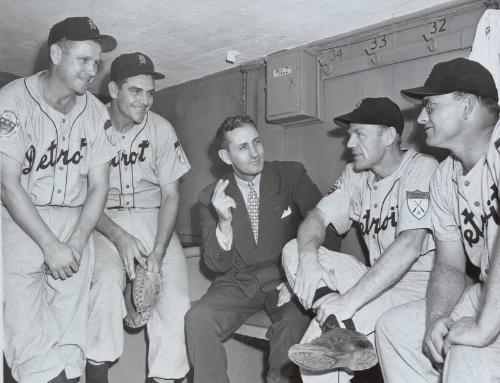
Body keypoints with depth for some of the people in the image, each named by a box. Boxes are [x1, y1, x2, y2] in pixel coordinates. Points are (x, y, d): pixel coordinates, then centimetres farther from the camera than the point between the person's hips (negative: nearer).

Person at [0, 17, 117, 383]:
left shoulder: (96, 112, 3)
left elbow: (98, 186, 4)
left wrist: (76, 244, -8)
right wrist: (51, 246, -15)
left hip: (76, 228, 3)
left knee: (70, 339, 3)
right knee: (31, 346, -8)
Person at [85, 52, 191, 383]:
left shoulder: (162, 129, -5)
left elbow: (170, 195, -4)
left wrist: (158, 252, -17)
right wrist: (119, 238, -22)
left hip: (152, 218, 2)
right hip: (105, 221, -1)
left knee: (176, 298, -17)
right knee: (106, 281, -29)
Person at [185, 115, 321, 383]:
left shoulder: (292, 175, -4)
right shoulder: (210, 197, -1)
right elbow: (217, 265, -4)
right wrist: (224, 222, -23)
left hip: (284, 280, -1)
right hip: (239, 283, 2)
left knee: (296, 319, -30)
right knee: (198, 319, -23)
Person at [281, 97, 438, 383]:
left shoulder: (422, 169, -15)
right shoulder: (356, 174, 7)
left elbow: (410, 245, -27)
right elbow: (318, 217, 1)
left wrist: (350, 300, -32)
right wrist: (308, 258, -23)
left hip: (422, 284, -7)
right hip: (379, 280, 8)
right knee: (294, 250, -12)